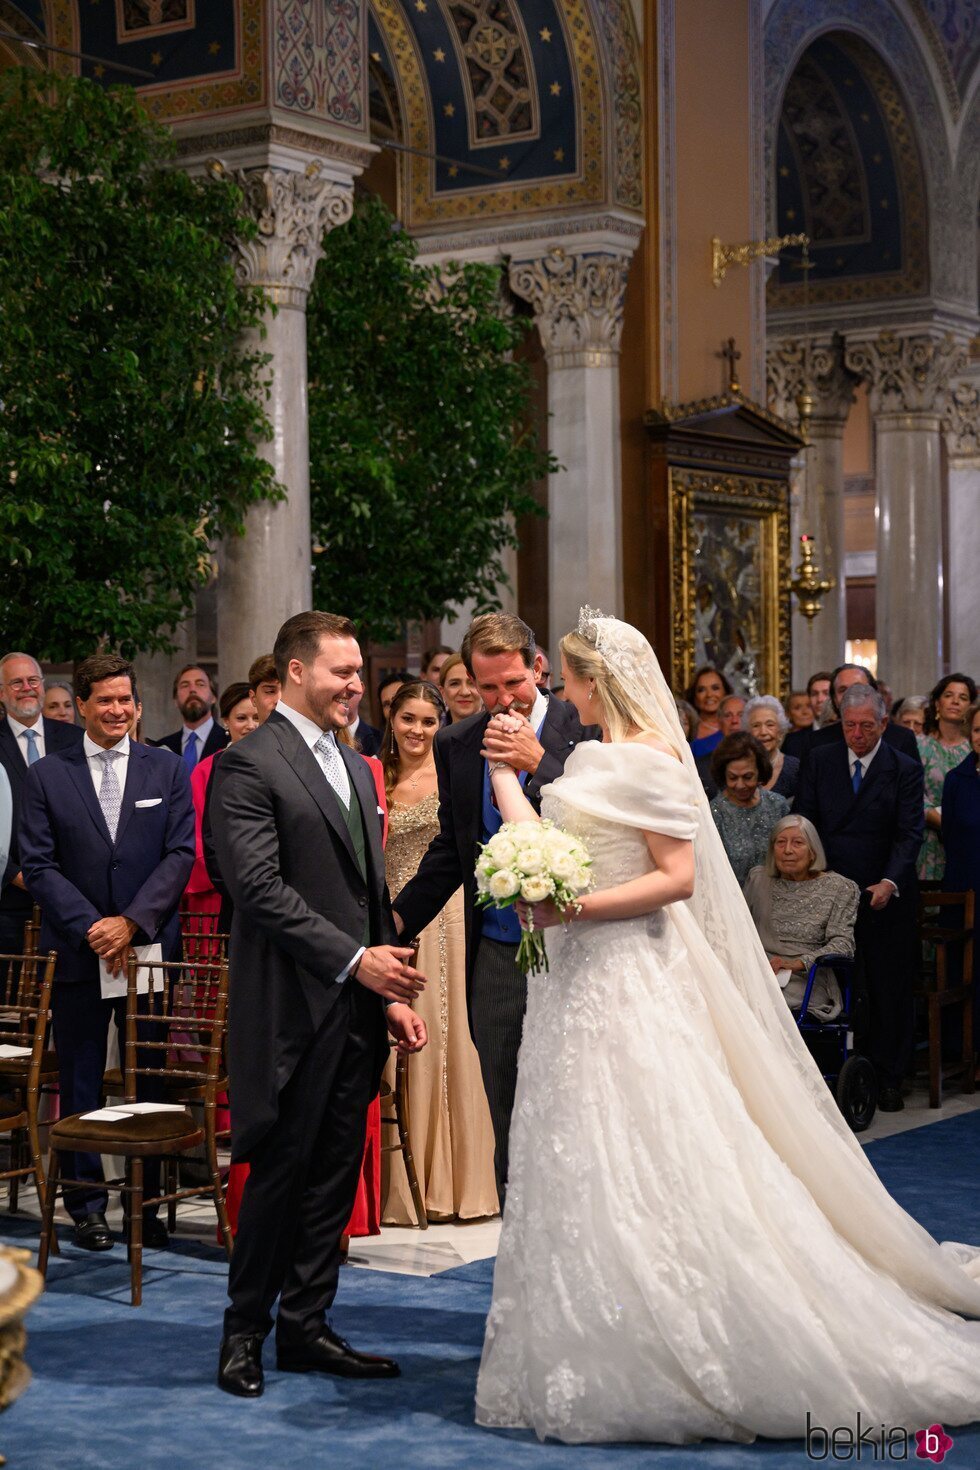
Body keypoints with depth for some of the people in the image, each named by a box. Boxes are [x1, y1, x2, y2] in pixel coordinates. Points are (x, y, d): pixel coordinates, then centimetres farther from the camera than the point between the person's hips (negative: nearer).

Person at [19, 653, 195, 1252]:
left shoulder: (167, 770, 6)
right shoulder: (47, 776, 4)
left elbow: (182, 854, -1)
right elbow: (39, 864, -1)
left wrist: (132, 922, -12)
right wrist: (88, 926, -12)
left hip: (152, 948, 0)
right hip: (78, 952, 0)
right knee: (81, 1083, 5)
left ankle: (147, 1201, 13)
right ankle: (87, 1202, 13)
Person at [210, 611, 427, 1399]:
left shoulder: (356, 767, 17)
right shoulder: (249, 765, -9)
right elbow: (261, 888, -17)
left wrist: (393, 992, 12)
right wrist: (354, 961, -19)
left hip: (357, 1008, 7)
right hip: (292, 1007, -7)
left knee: (334, 1175, 9)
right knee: (280, 1171, 0)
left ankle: (306, 1327, 18)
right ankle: (246, 1330, 14)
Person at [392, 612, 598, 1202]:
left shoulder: (586, 729, -5)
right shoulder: (457, 745, 8)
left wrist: (538, 763, -18)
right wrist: (396, 918, 7)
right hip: (498, 957, 4)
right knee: (509, 1125, 9)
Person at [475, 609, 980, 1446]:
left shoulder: (646, 758, -13)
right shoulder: (593, 761, 13)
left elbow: (677, 877, -18)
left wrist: (574, 909, -23)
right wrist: (503, 770, 21)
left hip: (627, 983, -9)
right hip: (582, 980, 9)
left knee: (635, 1167, -5)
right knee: (587, 1172, 12)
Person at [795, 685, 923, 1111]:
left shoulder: (905, 769, -2)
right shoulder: (819, 761, 5)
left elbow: (909, 833, -9)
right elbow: (805, 823, 5)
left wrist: (890, 882, -24)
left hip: (885, 896, -1)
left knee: (889, 992, 5)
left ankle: (888, 1080, 14)